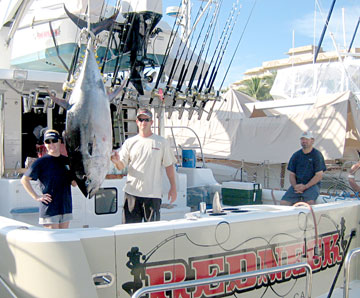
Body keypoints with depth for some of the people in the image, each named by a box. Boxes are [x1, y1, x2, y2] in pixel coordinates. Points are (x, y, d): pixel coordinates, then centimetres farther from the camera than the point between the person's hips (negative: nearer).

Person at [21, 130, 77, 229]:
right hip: (49, 209, -5)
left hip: (66, 207, 5)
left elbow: (74, 183, 13)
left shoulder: (66, 161, 9)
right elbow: (24, 179, -3)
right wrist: (36, 196, -9)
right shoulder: (41, 162, -5)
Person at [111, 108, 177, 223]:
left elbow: (169, 165, 7)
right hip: (132, 192, 2)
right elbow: (121, 166, 5)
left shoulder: (161, 142, 5)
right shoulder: (129, 142, 8)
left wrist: (173, 187, 4)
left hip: (153, 193, -1)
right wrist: (117, 161, -18)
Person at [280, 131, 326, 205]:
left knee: (310, 201, -34)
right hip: (297, 185, 4)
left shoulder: (317, 155, -2)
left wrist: (305, 186, -15)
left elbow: (319, 176, -7)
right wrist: (295, 186, -10)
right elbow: (292, 174, 11)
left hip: (312, 184, -3)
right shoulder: (296, 155, 10)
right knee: (283, 203, -17)